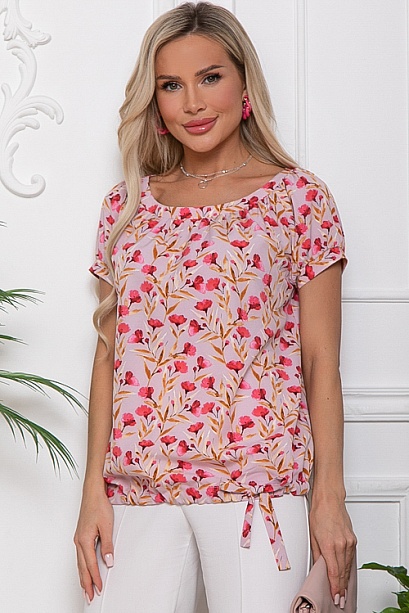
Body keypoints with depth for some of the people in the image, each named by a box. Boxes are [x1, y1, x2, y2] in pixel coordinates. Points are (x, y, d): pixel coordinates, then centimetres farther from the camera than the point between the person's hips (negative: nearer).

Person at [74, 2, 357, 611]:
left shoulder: (299, 197, 2)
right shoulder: (127, 205, 11)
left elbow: (321, 360, 1)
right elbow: (109, 353, 11)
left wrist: (330, 497, -4)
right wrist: (94, 489, 5)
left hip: (258, 486, -2)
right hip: (138, 488, 3)